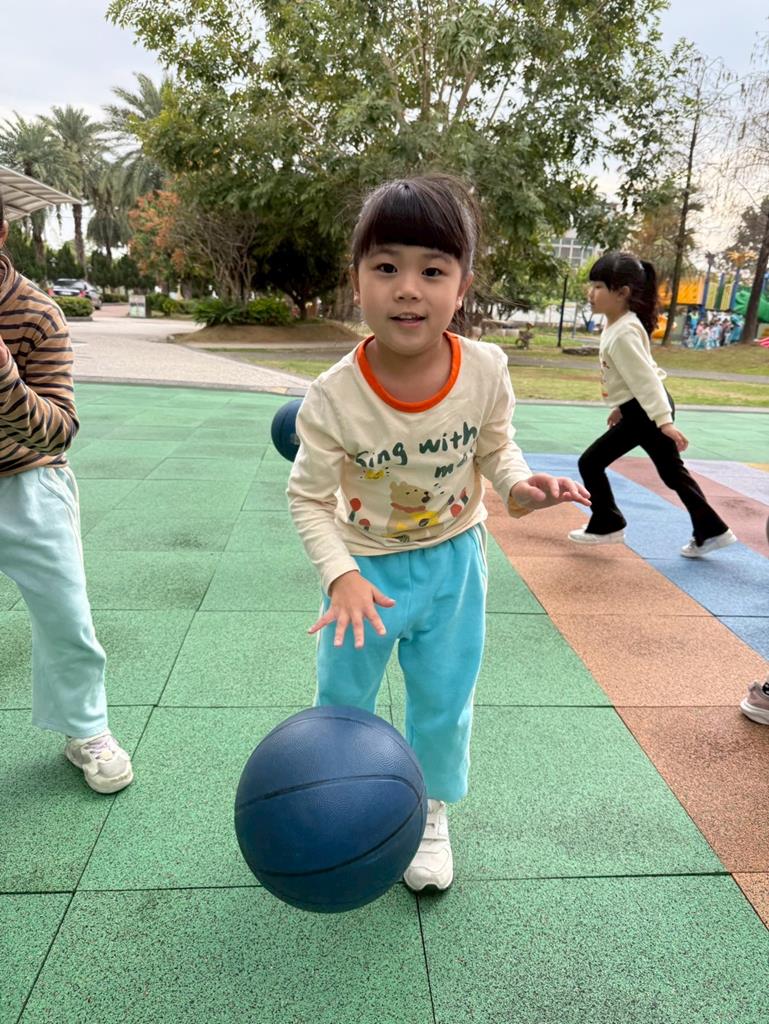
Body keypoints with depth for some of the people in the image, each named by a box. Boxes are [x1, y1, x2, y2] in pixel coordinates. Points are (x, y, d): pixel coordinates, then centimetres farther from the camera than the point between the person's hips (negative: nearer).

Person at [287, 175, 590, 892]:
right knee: (343, 698, 17)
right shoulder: (334, 397, -26)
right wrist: (341, 576, -27)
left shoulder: (486, 370, -20)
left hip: (453, 560, 2)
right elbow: (308, 497, -14)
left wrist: (517, 484, -22)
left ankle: (431, 811, 45)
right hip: (366, 565, -1)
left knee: (444, 700, 16)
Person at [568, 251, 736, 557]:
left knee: (590, 462, -1)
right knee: (672, 471, 17)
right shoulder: (616, 325, 9)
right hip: (639, 409, 10)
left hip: (646, 411, -10)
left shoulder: (624, 333, -21)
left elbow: (645, 377, -27)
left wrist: (664, 420, -30)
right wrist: (620, 406, 26)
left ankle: (606, 525, 14)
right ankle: (711, 532, 27)